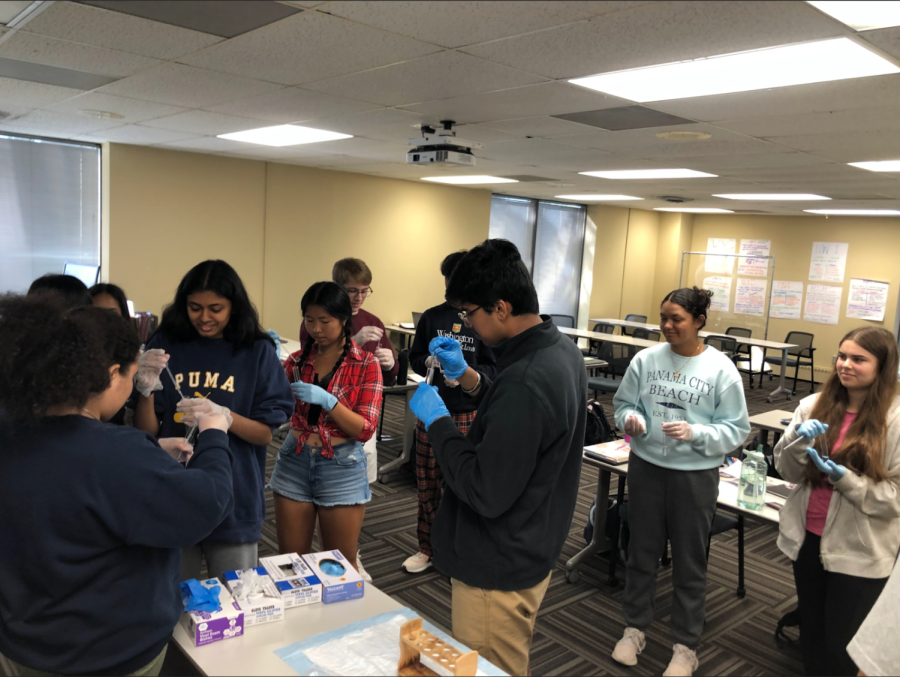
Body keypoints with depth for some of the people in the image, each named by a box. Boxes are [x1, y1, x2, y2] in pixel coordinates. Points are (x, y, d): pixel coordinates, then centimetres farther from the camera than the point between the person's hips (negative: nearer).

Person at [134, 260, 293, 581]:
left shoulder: (257, 352, -5)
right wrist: (146, 391, -20)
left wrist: (222, 416, -23)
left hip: (234, 500, -1)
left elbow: (265, 434, -6)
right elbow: (146, 433, -1)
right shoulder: (166, 344, -3)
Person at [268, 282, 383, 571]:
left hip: (341, 468, -3)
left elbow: (365, 430, -12)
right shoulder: (297, 360, 5)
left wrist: (328, 400, -26)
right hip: (294, 463, 3)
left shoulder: (366, 364, -6)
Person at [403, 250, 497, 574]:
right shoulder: (431, 317, 5)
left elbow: (493, 369, -5)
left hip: (467, 415, -3)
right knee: (427, 483, 11)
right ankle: (427, 548, 28)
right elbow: (414, 359, 9)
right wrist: (429, 362, -12)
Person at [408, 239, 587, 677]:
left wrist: (436, 421, -18)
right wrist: (466, 376, 2)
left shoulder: (525, 381, -32)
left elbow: (486, 493, -28)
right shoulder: (561, 350, 0)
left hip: (498, 568, -9)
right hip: (529, 551, 9)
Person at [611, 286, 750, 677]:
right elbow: (623, 402, 4)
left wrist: (695, 433, -23)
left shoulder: (721, 369, -10)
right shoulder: (646, 359, -5)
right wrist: (631, 419, -18)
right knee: (641, 552, 16)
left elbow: (736, 429, -7)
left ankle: (686, 646, 29)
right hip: (646, 467, 2)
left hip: (695, 475, -2)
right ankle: (635, 628, 35)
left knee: (689, 562, 12)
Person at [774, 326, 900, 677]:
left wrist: (844, 478, -25)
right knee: (811, 632, 21)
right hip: (807, 537, 4)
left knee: (841, 646, 9)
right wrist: (798, 442, -19)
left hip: (858, 551, -4)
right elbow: (788, 472, 0)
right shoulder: (814, 405, -2)